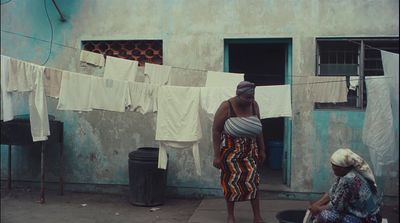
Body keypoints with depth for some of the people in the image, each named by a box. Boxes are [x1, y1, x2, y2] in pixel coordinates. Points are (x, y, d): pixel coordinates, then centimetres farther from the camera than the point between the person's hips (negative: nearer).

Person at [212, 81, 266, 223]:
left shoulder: (254, 105, -3)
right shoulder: (226, 107, -17)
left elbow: (258, 129, 8)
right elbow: (216, 131, -14)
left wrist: (262, 150, 8)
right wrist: (216, 155, -16)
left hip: (250, 151, 4)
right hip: (230, 151, -3)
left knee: (252, 181, 0)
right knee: (231, 183, 5)